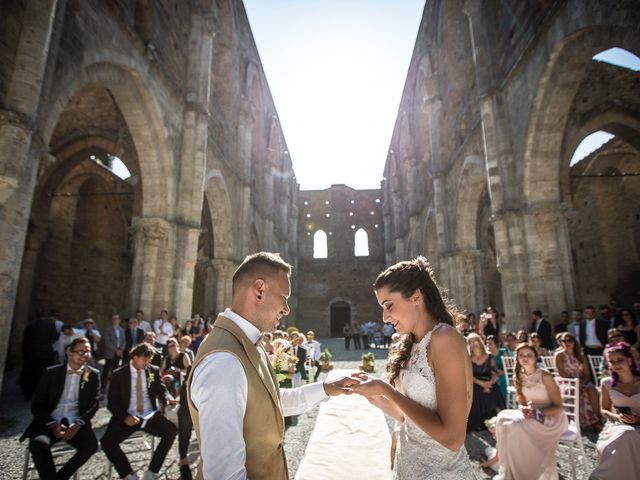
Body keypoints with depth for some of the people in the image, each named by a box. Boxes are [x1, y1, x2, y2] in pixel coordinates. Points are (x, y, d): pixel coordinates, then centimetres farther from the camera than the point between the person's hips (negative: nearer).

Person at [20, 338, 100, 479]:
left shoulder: (93, 375, 4)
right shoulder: (51, 373, 3)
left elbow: (94, 405, 2)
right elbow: (37, 405, 2)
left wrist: (78, 424, -16)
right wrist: (52, 424, -14)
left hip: (75, 423, 0)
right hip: (50, 422, 0)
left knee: (91, 445, -26)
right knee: (38, 444, -31)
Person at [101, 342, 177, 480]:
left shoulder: (154, 370, 3)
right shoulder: (119, 374, -1)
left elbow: (161, 390, 6)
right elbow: (112, 402, -2)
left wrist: (167, 397, -20)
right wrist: (125, 417, -18)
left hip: (150, 416, 1)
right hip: (128, 417, 0)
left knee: (171, 430, -23)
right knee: (107, 442, -25)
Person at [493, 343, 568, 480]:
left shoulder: (545, 376, -16)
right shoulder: (518, 377, 1)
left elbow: (558, 407, -14)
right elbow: (522, 404, 6)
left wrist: (537, 413, -28)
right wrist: (524, 409, -19)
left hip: (553, 418, -5)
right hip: (532, 416, 6)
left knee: (518, 427, -30)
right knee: (503, 420, -20)